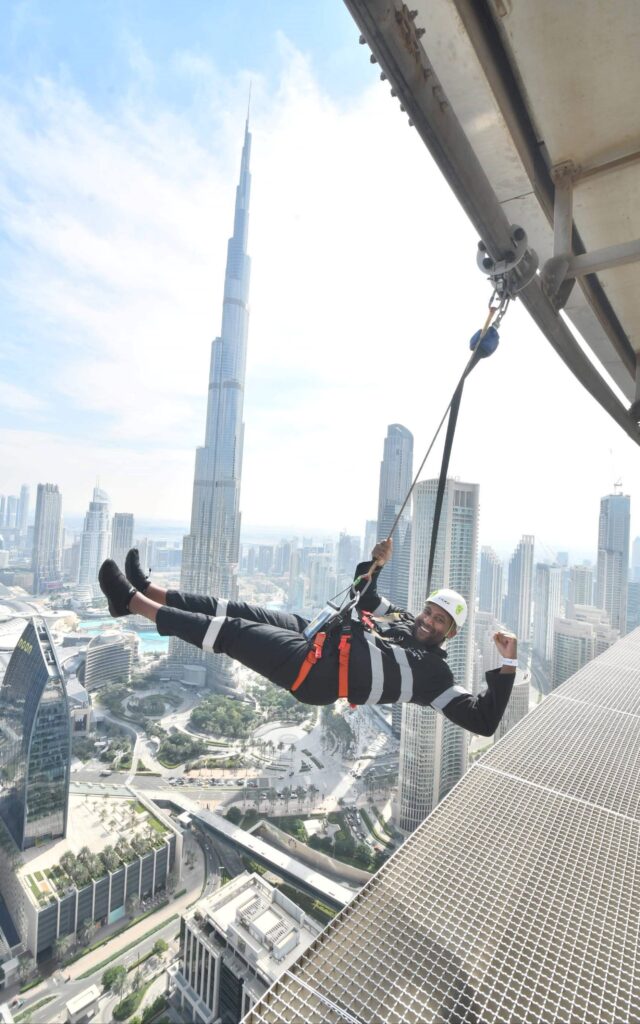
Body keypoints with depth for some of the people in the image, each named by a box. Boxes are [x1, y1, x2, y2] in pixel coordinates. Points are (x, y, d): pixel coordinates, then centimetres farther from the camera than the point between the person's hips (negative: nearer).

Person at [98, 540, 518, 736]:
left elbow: (483, 721, -5)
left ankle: (135, 603, -2)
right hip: (317, 632, 7)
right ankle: (145, 592, 11)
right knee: (240, 611, -1)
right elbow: (363, 595, 26)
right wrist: (376, 563, 8)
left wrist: (508, 667, -12)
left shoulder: (435, 673, 1)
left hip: (318, 673, -7)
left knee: (230, 633, -11)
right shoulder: (402, 618, 19)